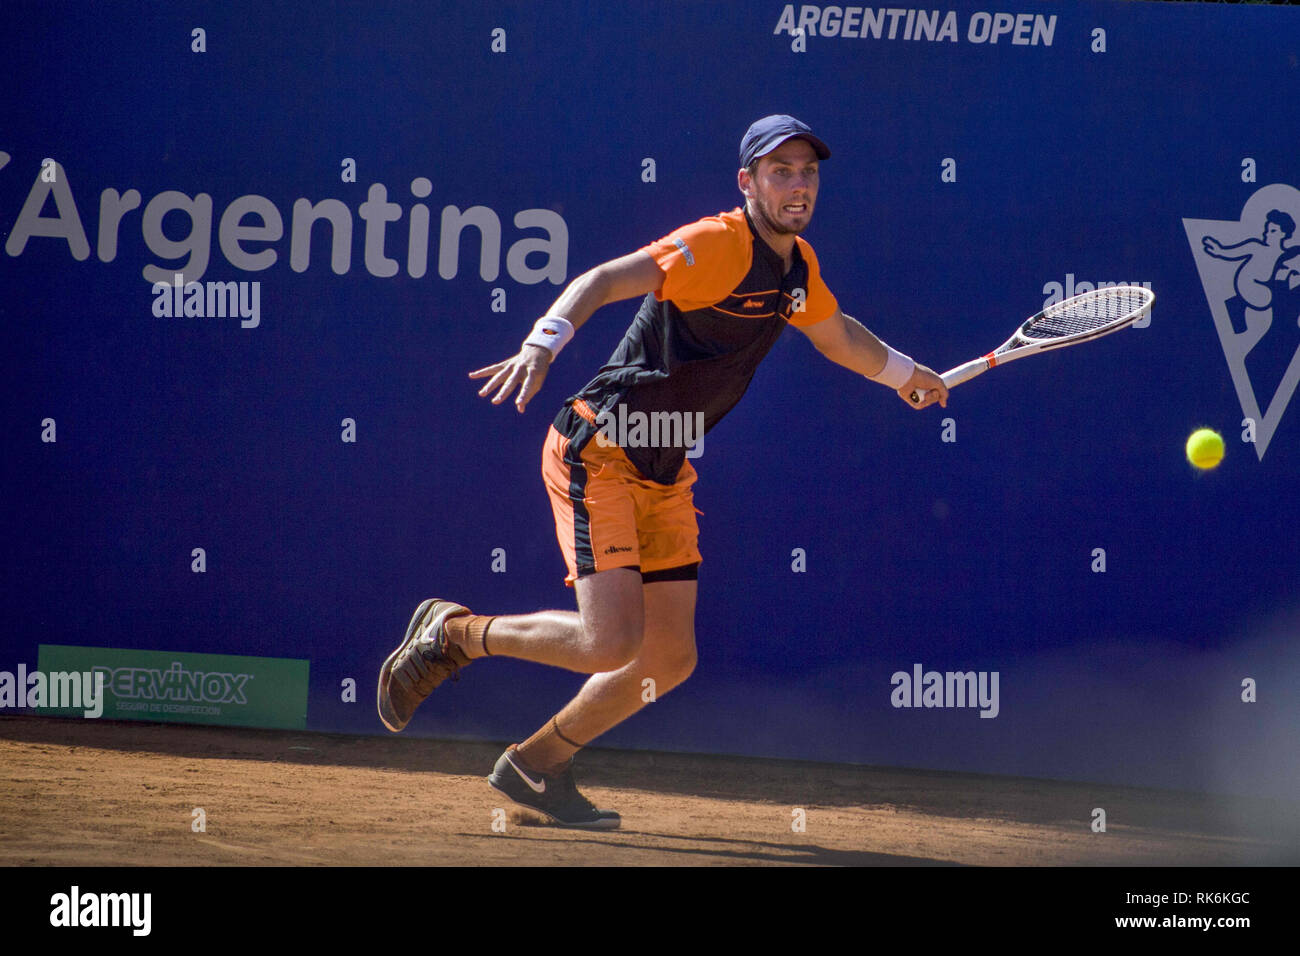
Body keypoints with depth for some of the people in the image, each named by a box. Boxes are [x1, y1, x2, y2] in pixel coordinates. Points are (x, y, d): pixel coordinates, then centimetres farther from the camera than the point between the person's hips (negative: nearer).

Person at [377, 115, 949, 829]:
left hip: (664, 475, 8)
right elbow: (604, 281, -33)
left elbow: (836, 334, 31)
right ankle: (453, 633, 3)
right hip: (598, 452, -8)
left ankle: (534, 767, 23)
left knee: (671, 660, 5)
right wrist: (544, 343, -50)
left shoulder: (797, 264, 8)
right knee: (611, 643, -21)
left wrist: (905, 373, 43)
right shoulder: (717, 246, -19)